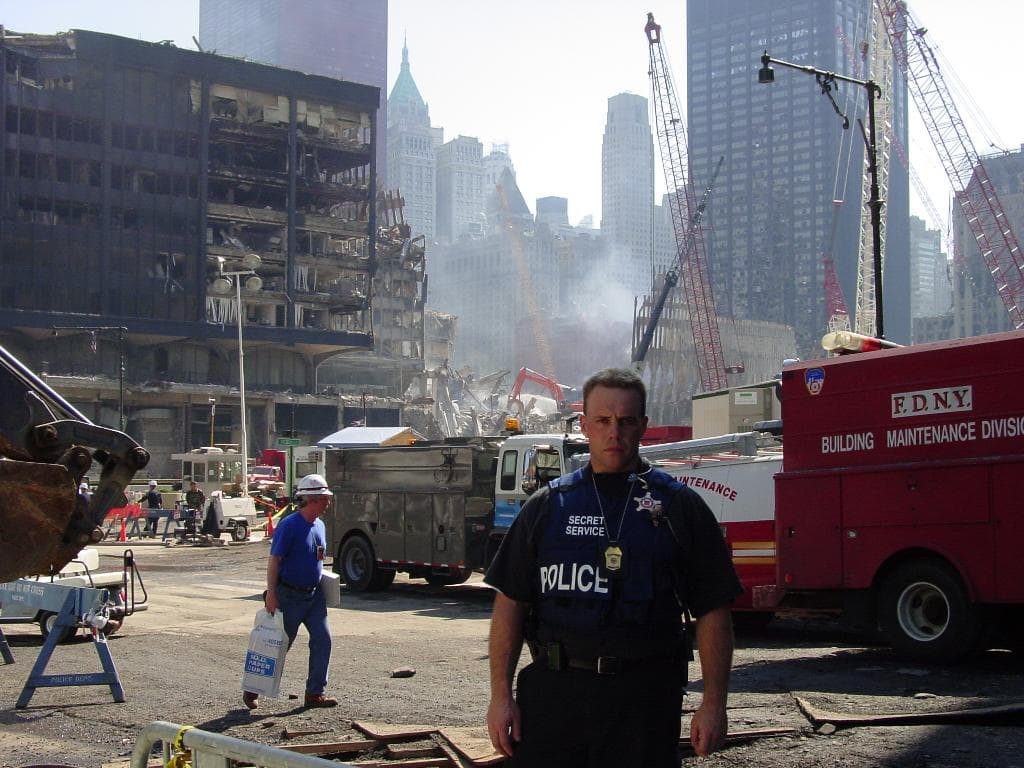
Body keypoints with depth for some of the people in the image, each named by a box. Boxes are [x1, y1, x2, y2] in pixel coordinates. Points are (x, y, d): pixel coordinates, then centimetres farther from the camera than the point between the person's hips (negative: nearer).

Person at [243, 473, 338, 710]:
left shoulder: (319, 526, 8)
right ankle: (252, 690, 19)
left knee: (322, 639, -2)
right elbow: (274, 560, -17)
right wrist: (271, 594, -21)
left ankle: (315, 693, 6)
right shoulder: (289, 526, -16)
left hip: (314, 594, 7)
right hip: (289, 595, -7)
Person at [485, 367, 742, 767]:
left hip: (643, 698, -1)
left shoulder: (678, 506, 4)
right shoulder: (547, 505, 8)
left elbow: (713, 611, 3)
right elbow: (510, 602, 7)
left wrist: (713, 704, -3)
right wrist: (500, 695, 0)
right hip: (552, 690, 1)